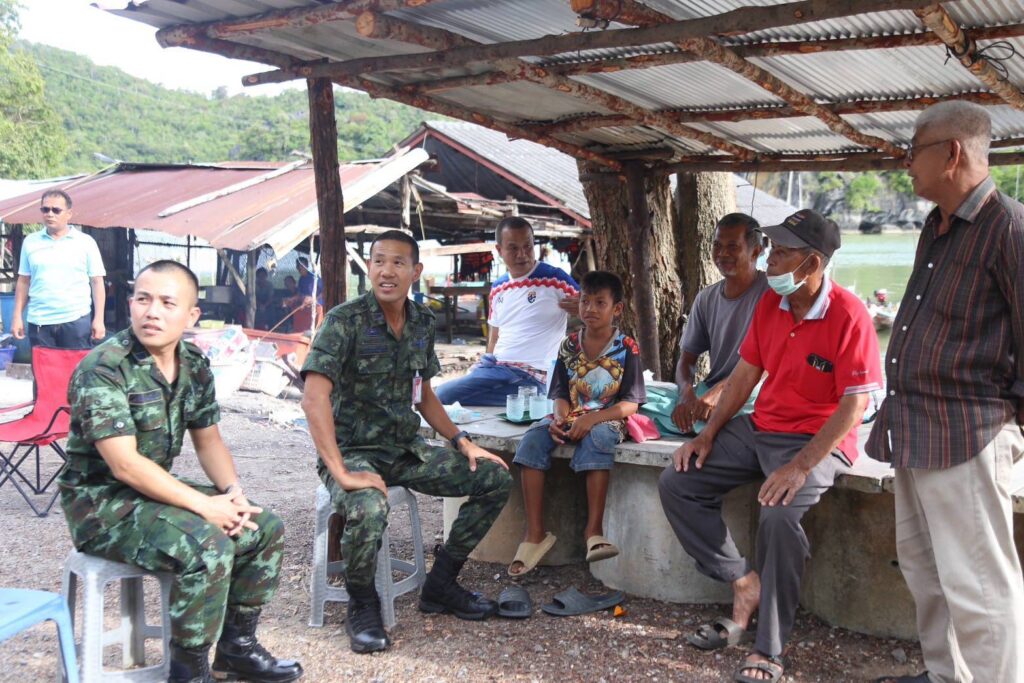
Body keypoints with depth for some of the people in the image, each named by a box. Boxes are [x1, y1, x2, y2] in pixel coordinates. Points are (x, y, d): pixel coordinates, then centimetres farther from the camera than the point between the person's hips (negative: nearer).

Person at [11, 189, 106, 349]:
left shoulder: (85, 242, 2)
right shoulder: (30, 242, 10)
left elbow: (97, 282, 1)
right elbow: (23, 281, 13)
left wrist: (98, 319, -6)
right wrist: (17, 316, 6)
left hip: (76, 320, -2)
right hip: (39, 322, 2)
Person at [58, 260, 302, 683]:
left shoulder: (195, 366, 2)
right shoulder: (102, 369, -21)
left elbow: (208, 440, 10)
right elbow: (124, 464, -27)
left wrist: (233, 491, -9)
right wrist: (206, 506, -26)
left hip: (155, 492, 8)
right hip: (101, 502, -8)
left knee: (265, 529, 2)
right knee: (208, 547, -29)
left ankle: (236, 646, 16)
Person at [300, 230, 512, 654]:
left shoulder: (422, 324, 6)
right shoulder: (345, 321, -15)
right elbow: (314, 398, -24)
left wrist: (461, 441, 5)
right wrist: (340, 472, -31)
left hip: (406, 449, 7)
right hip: (354, 452, -7)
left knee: (496, 478, 0)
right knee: (367, 509, -39)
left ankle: (440, 586, 12)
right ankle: (362, 607, -7)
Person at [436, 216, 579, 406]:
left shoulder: (554, 279, -3)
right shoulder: (498, 289, 17)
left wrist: (581, 306, -26)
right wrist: (483, 365, 12)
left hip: (529, 377, -7)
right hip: (493, 368, 7)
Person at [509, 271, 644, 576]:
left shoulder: (626, 349, -4)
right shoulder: (569, 346, 8)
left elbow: (630, 404, -9)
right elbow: (561, 394, 8)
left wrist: (591, 419, -23)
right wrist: (560, 419, -16)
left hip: (607, 419, -4)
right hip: (571, 417, 4)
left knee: (596, 438, -39)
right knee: (532, 440, -24)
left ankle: (594, 530, -34)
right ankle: (535, 534, -24)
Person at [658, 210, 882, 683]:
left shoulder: (848, 316, -18)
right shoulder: (770, 303, 4)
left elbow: (855, 405, -20)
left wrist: (800, 467, -28)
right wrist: (708, 435, 2)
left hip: (817, 440, -7)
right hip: (759, 428, 8)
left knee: (780, 515, -34)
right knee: (676, 483, -5)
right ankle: (746, 584, -1)